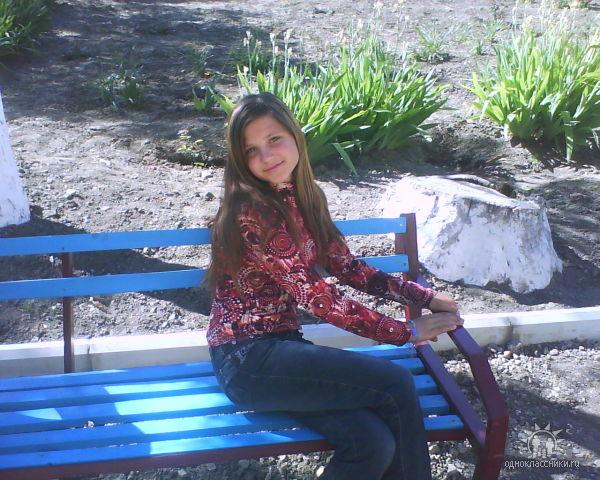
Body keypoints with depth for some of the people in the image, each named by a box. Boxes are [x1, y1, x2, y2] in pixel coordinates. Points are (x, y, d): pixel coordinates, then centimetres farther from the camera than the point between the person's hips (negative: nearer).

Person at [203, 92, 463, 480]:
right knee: (396, 384, -15)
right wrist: (407, 333, -14)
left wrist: (425, 297, 8)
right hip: (247, 359, -7)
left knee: (375, 443, -17)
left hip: (279, 345, 7)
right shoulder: (252, 210, -17)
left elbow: (347, 266, 13)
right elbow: (317, 297, -19)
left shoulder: (303, 197, 10)